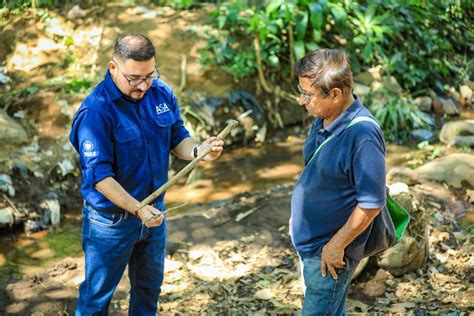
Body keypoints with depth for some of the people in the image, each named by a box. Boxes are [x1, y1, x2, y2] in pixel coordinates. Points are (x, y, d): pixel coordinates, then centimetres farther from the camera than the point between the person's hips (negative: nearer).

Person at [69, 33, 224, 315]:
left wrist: (198, 151, -21)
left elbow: (178, 138, 2)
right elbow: (99, 175, -27)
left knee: (149, 287, 24)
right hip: (111, 218, -6)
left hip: (154, 211, 6)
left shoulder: (162, 93, -6)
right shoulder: (95, 111, -26)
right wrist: (137, 209, -36)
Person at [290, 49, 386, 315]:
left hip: (330, 250, -8)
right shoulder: (323, 119, -2)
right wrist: (299, 214, 17)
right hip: (309, 239, 8)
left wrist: (336, 245, -17)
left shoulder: (362, 135, -27)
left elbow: (371, 203, -24)